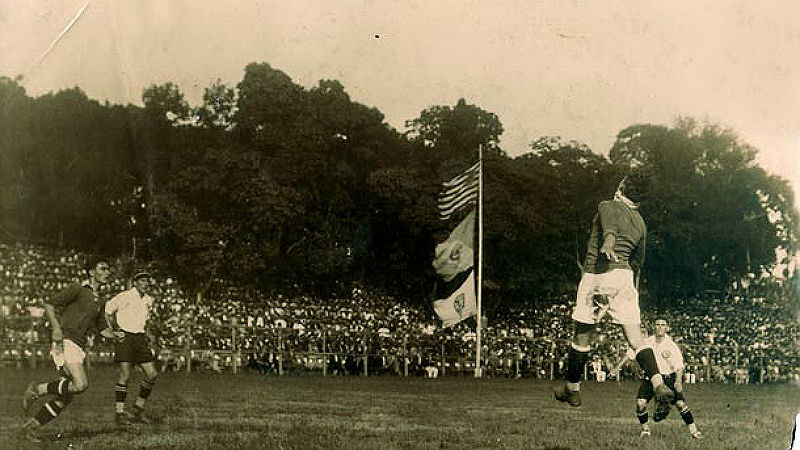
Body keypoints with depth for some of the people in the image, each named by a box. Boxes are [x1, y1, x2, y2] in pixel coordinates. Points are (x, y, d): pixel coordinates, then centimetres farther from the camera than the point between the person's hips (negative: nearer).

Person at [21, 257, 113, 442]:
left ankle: (32, 426, 14)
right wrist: (56, 327, -21)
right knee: (81, 384, -25)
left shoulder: (98, 301, 21)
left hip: (78, 348, 8)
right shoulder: (77, 289, -3)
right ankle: (38, 389, -8)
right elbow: (49, 304, -8)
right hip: (66, 342, -8)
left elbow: (102, 328, 25)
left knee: (65, 398, 4)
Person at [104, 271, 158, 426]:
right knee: (125, 375, -12)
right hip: (124, 337, -6)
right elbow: (108, 310, 1)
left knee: (152, 374, -2)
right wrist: (114, 330, -4)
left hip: (140, 338, 6)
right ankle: (119, 412, -5)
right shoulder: (124, 296, -8)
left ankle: (138, 409, 11)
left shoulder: (148, 300, 12)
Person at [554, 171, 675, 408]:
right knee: (635, 338, 2)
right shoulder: (640, 222, 17)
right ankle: (659, 384, -14)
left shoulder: (607, 206, 1)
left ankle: (572, 389, 19)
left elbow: (610, 228, -24)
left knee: (581, 336, 8)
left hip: (596, 274, -4)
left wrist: (607, 246, -43)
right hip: (624, 276, 5)